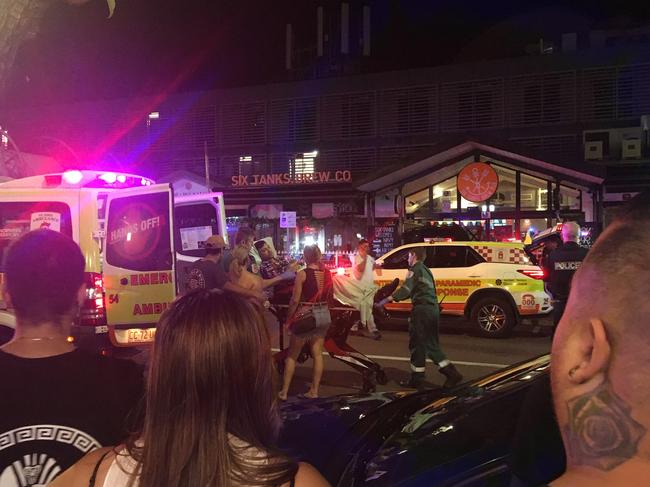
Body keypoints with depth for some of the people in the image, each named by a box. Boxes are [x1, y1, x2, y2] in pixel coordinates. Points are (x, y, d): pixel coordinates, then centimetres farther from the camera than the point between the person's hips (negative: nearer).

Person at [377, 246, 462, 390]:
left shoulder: (416, 269, -5)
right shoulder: (425, 270, 23)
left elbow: (406, 289, -20)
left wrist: (388, 299, -27)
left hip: (422, 309, -9)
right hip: (433, 309, 9)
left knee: (417, 344, -1)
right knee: (431, 345, 15)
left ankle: (417, 379, 4)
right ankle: (451, 373, 7)